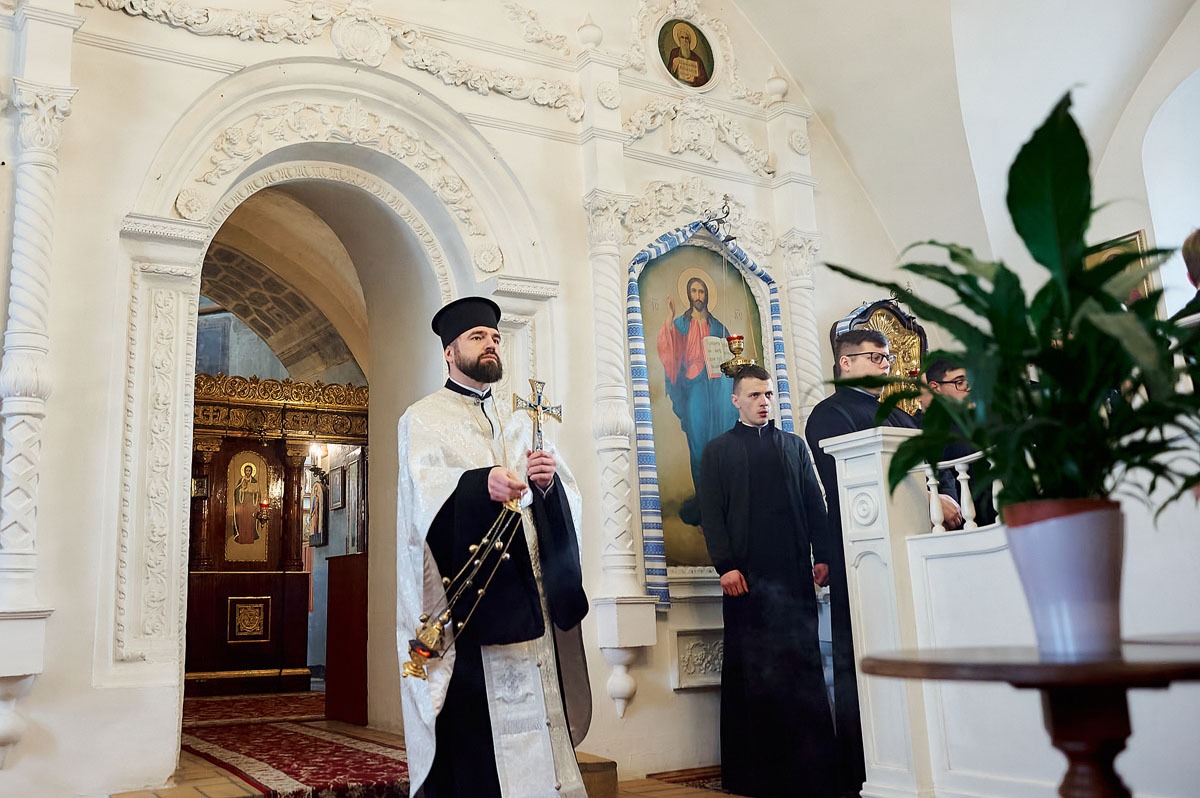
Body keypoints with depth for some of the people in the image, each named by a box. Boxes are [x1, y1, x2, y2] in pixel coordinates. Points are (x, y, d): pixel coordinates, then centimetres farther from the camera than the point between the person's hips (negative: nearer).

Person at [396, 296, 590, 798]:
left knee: (532, 721, 2)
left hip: (526, 596, 5)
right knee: (471, 724, -8)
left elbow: (563, 499, 11)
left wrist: (548, 481, -11)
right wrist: (481, 484, -33)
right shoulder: (424, 419, 4)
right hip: (467, 599, -5)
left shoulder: (517, 425, 21)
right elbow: (426, 493, -15)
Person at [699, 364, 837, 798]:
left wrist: (822, 555, 3)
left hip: (794, 572, 2)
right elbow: (711, 513, 2)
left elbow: (814, 503, 14)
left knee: (804, 667, 0)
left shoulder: (794, 445, 18)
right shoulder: (718, 450, 10)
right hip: (746, 576, -2)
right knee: (750, 672, 1)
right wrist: (725, 565, -8)